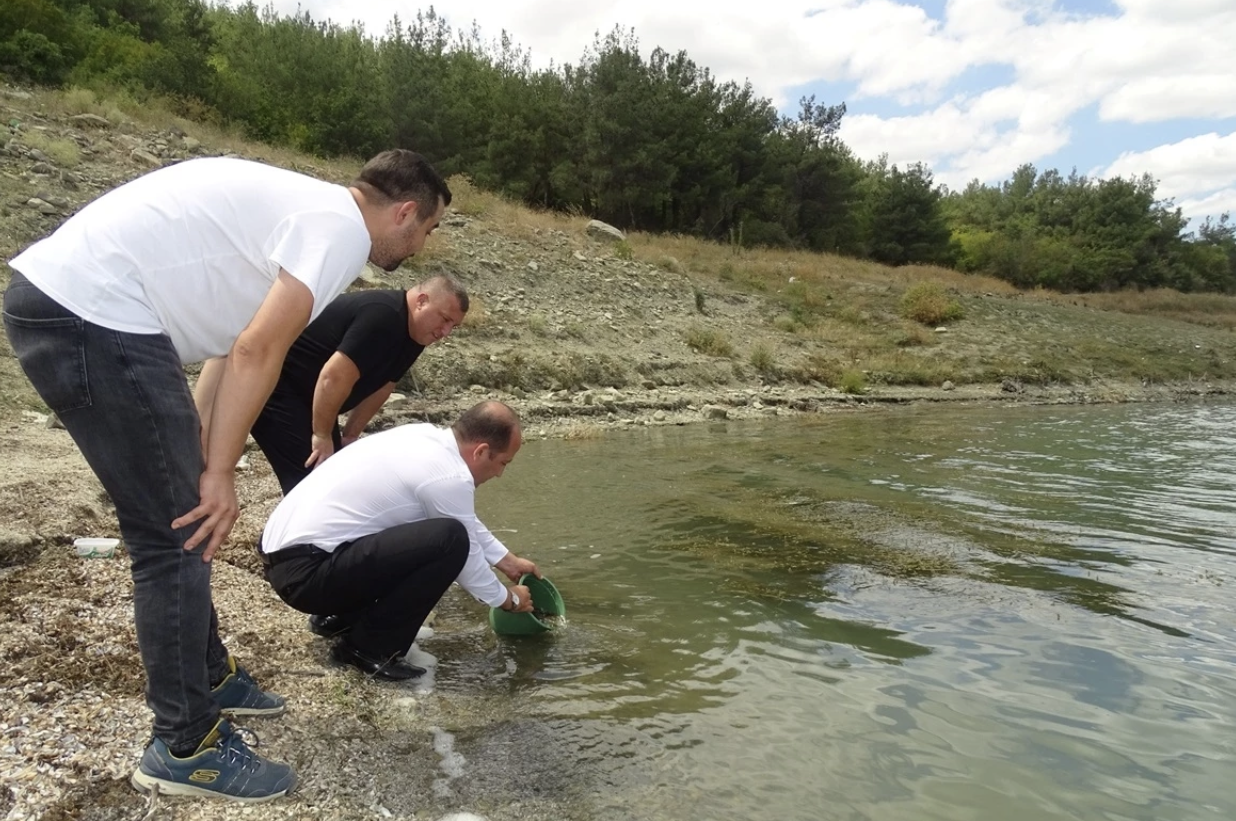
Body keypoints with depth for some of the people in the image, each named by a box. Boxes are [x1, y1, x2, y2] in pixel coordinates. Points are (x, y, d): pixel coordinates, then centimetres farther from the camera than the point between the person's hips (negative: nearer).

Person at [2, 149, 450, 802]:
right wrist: (219, 472, -9)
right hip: (92, 315, -11)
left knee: (182, 520, 18)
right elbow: (256, 354, -17)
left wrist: (202, 461, 14)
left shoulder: (309, 206, 20)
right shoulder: (341, 225, -9)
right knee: (176, 536, -4)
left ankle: (209, 677, 34)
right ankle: (186, 748, 10)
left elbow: (239, 350, 17)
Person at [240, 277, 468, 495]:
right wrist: (321, 436, -21)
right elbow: (334, 377, -31)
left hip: (302, 395, 10)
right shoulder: (382, 317, -27)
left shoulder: (412, 333, 5)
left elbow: (378, 387, 12)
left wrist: (350, 435, 11)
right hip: (273, 388, -10)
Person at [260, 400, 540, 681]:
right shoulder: (448, 475, -17)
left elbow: (466, 522, 24)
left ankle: (341, 616, 20)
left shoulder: (427, 438, 9)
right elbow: (466, 554, -4)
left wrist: (509, 561, 31)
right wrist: (508, 599, 14)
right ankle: (369, 646, -6)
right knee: (449, 539, -20)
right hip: (306, 571, -10)